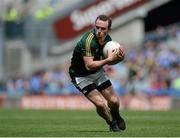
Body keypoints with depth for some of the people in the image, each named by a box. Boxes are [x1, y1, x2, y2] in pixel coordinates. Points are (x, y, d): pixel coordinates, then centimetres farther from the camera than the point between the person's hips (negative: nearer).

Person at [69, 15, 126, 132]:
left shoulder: (107, 39, -8)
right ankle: (112, 123, 11)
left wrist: (118, 55, -13)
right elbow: (89, 66, -36)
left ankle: (116, 117, 43)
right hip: (81, 76, -6)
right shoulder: (88, 40, -32)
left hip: (98, 72, 7)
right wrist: (108, 59, -36)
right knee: (101, 104, -20)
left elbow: (110, 60, 8)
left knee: (114, 101, 6)